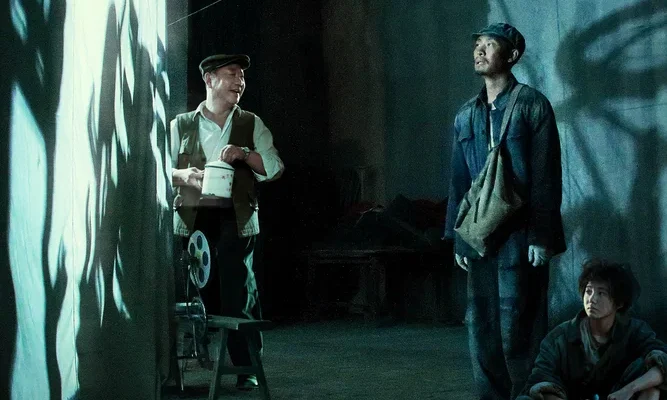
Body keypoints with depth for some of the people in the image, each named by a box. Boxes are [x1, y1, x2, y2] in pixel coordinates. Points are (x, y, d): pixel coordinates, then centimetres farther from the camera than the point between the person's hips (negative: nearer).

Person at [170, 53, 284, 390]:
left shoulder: (251, 125, 13)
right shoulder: (181, 126, 12)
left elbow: (274, 169, 6)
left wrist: (245, 154, -11)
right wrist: (184, 175, -11)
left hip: (236, 220, 0)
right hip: (191, 220, 0)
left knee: (239, 292, -4)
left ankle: (247, 368, 2)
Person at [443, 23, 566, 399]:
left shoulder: (532, 105, -3)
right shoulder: (466, 116, 13)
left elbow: (546, 175, -8)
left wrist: (541, 237, -13)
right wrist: (457, 236, 12)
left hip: (520, 237, -5)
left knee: (519, 328, -5)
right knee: (482, 328, 7)